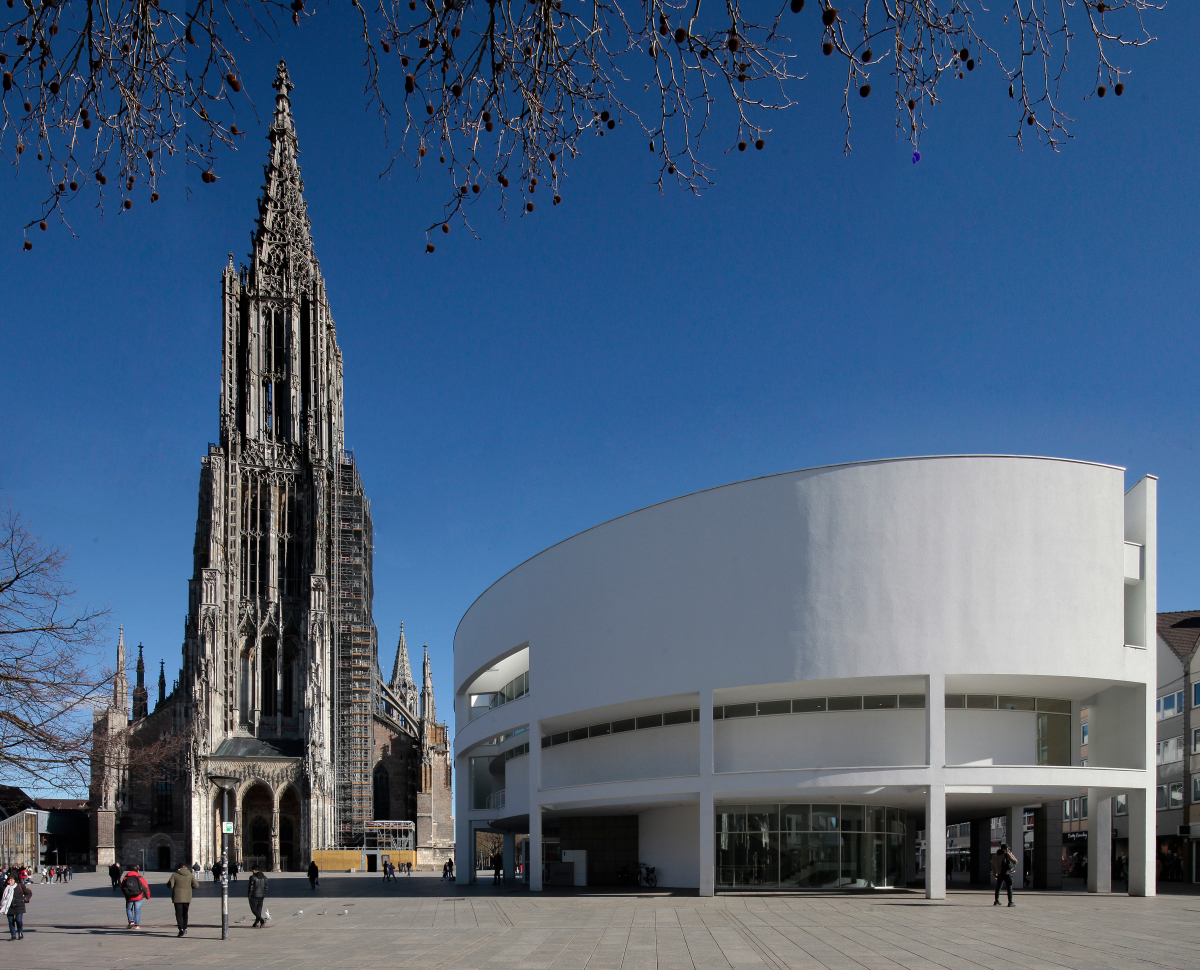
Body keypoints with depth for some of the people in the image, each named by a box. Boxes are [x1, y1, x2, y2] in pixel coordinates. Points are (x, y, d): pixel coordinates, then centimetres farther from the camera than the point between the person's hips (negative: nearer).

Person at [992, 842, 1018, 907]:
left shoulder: (995, 856, 10)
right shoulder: (1006, 854, -10)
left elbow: (993, 866, 15)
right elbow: (1015, 861, -8)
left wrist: (995, 874, 23)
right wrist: (1011, 854, 5)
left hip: (999, 874, 6)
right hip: (1007, 874, -6)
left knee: (998, 887, 16)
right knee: (1009, 887, 0)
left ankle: (996, 901, 19)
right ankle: (1010, 902, -5)